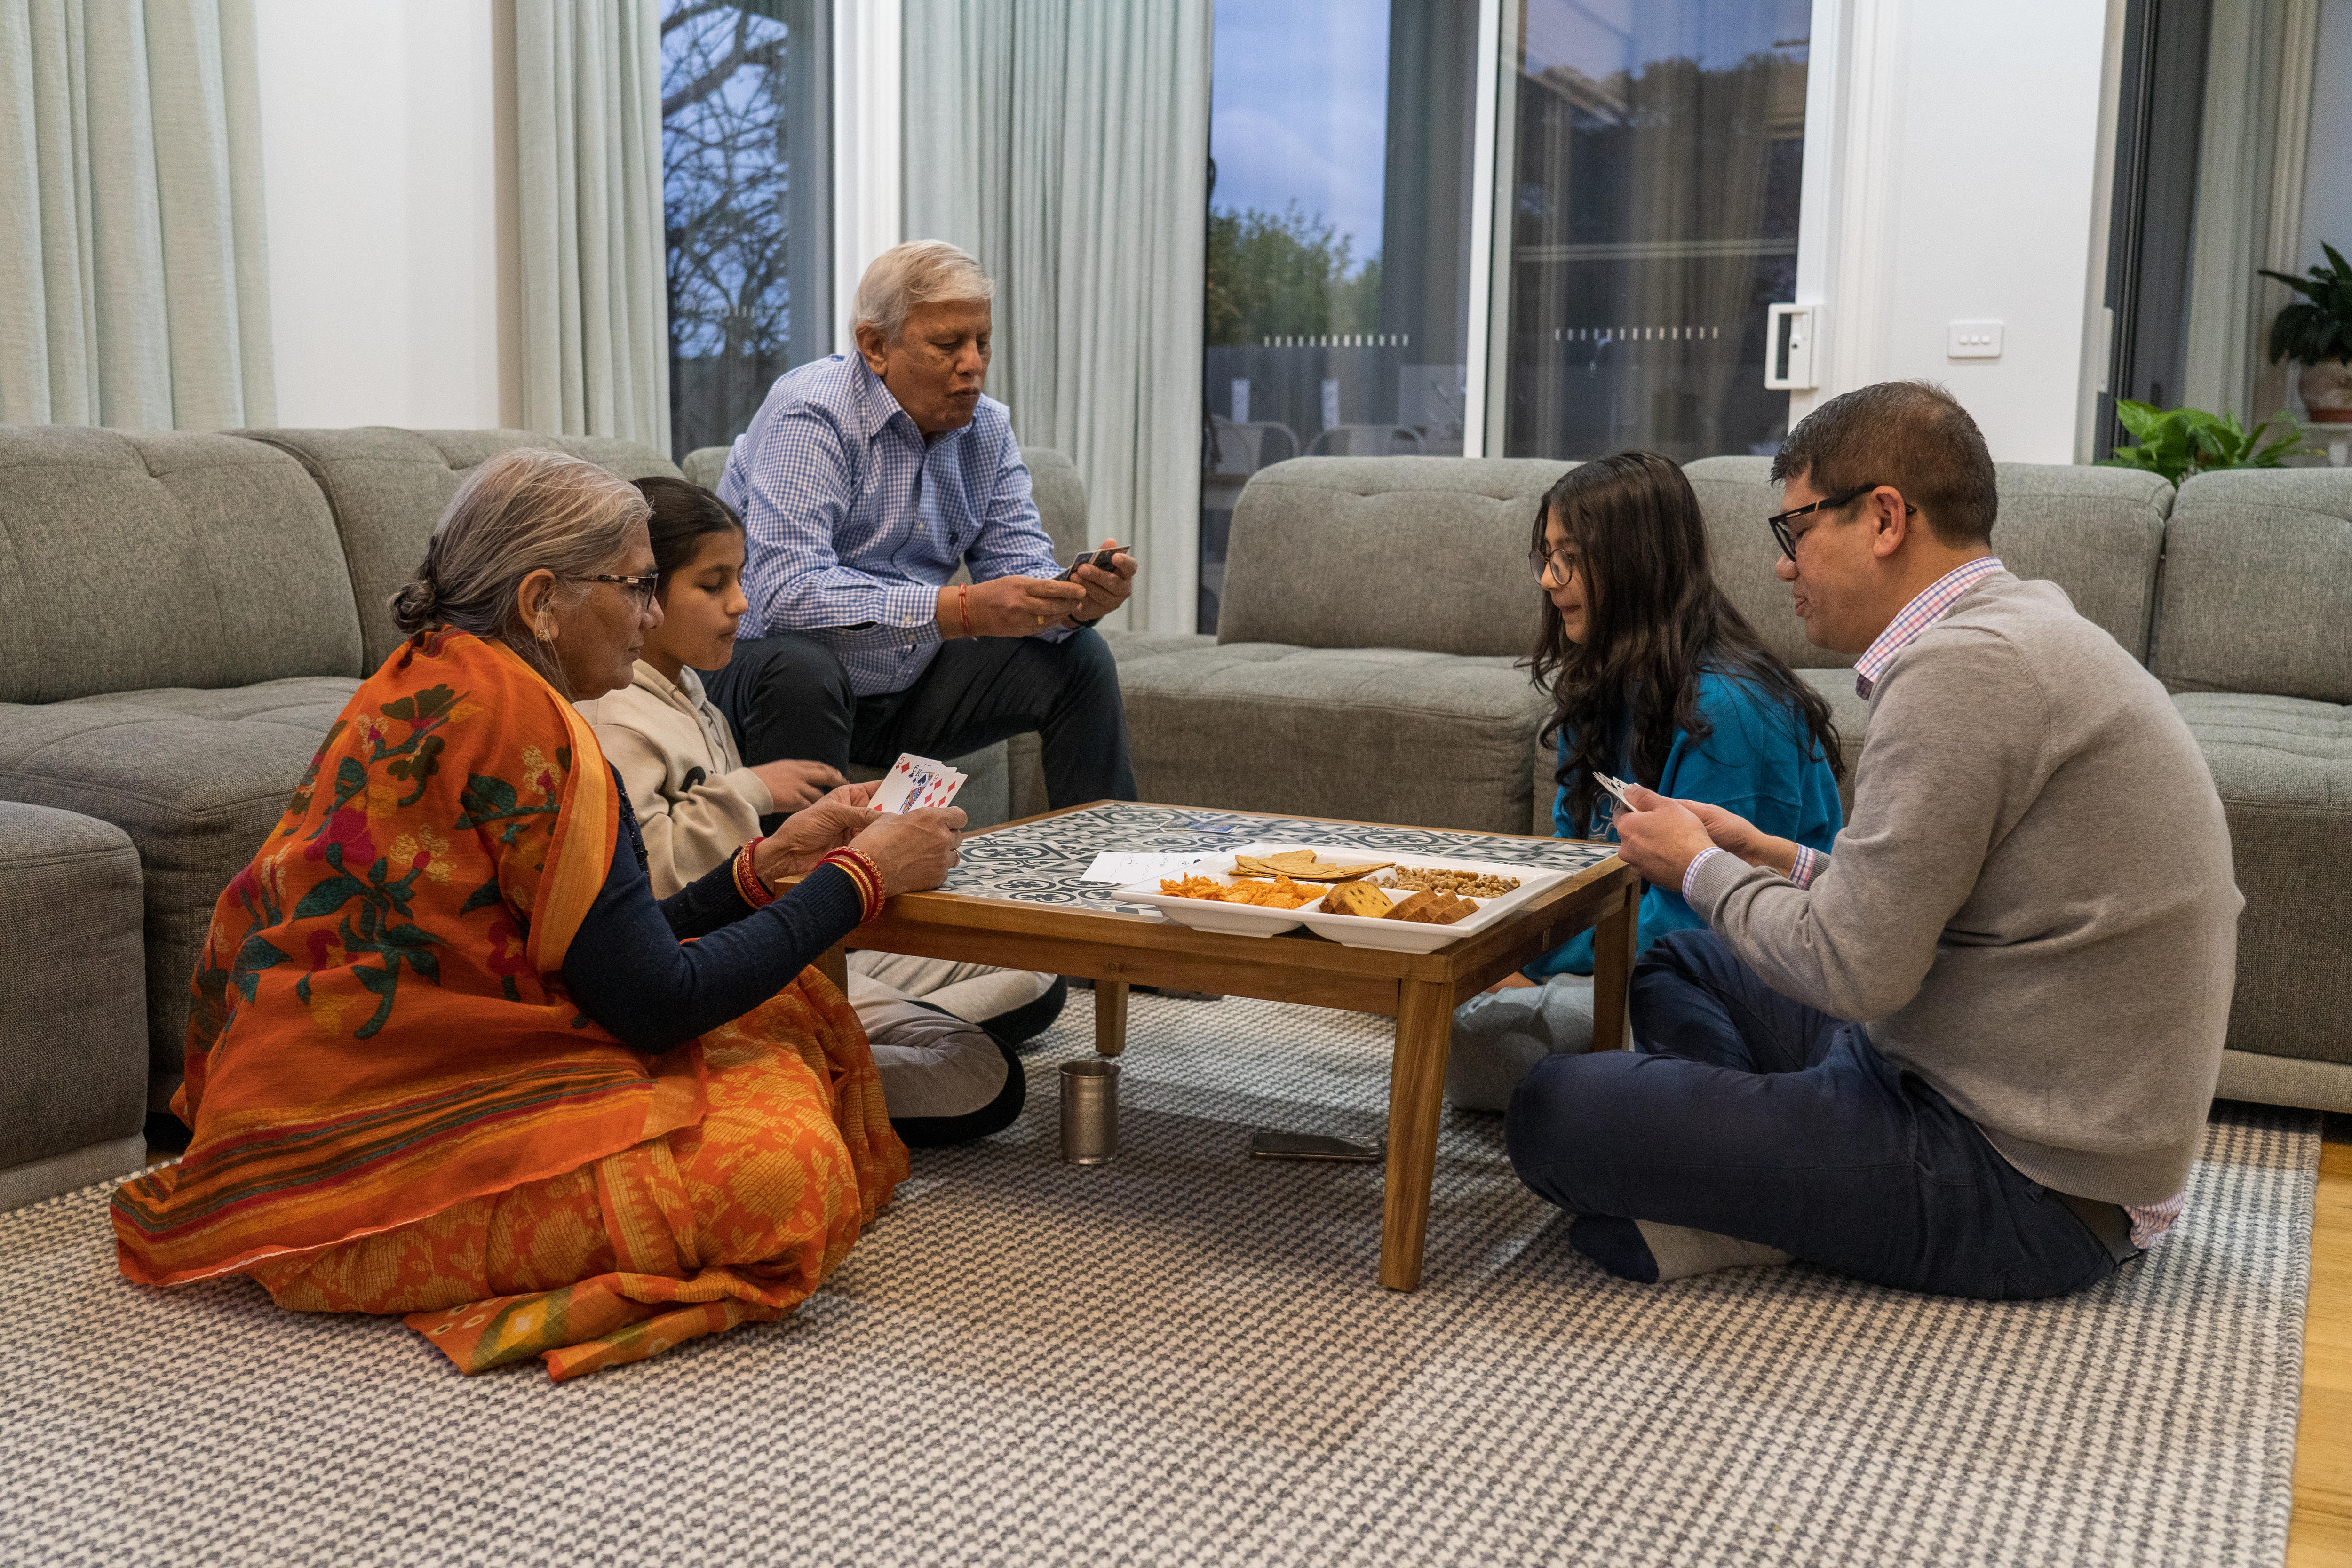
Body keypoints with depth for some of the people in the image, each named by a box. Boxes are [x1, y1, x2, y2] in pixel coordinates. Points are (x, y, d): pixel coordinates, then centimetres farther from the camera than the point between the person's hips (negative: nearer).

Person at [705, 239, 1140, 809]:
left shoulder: (986, 426, 4)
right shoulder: (810, 416, -20)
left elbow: (1021, 566, 2)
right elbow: (787, 593, -33)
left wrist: (1078, 602, -24)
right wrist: (963, 611, -40)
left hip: (906, 685, 7)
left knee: (1078, 656, -3)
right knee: (799, 669, -38)